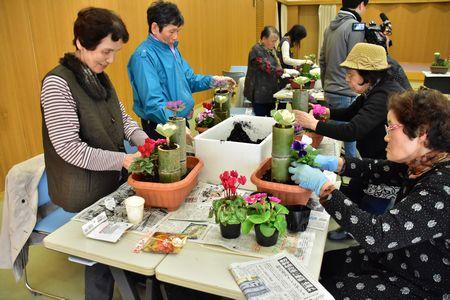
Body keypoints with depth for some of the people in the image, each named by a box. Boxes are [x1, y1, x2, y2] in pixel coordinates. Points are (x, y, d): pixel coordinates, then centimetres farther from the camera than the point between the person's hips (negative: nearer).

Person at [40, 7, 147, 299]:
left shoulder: (99, 76, 3)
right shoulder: (58, 83, -20)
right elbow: (69, 148, -24)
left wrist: (143, 139, -7)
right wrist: (122, 160, -25)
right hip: (87, 193, -7)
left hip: (114, 180, 7)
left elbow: (121, 116, 11)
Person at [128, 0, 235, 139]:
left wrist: (213, 80, 1)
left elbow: (189, 79, 16)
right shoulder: (144, 56, -20)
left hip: (183, 121, 9)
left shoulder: (172, 49, 9)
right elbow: (153, 102, -29)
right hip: (162, 127, -8)